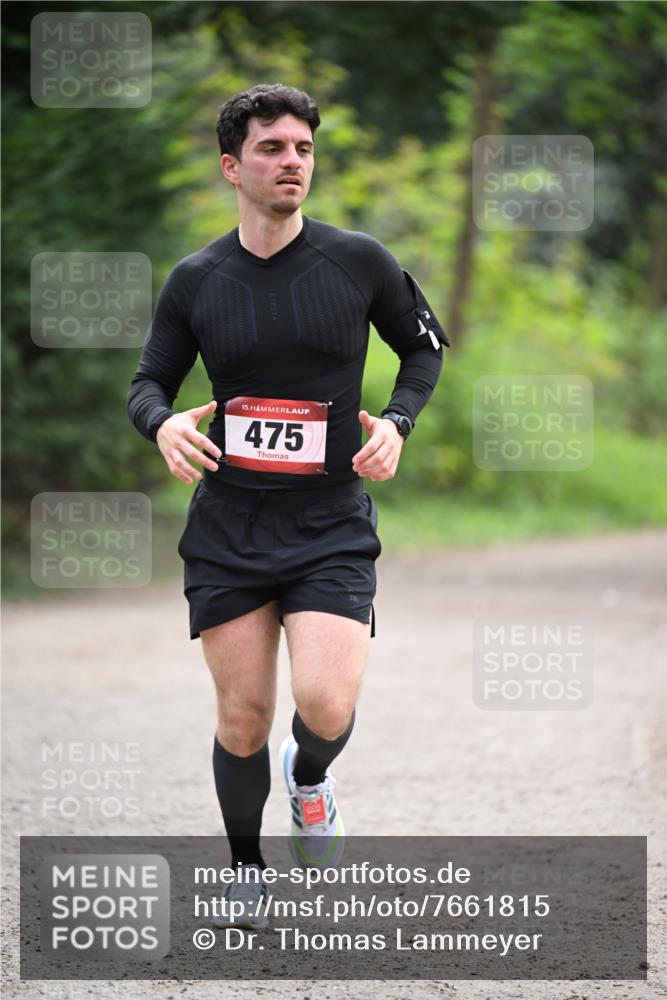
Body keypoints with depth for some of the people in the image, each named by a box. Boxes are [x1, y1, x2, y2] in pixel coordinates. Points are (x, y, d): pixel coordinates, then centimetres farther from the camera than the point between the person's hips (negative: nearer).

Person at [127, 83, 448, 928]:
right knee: (243, 718, 4)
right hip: (226, 531, 1)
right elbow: (148, 382, 10)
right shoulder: (195, 281, 0)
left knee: (326, 705, -19)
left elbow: (425, 345, 11)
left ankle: (310, 776, 18)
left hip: (331, 526, -1)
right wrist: (163, 423, -13)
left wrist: (396, 421, -7)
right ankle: (244, 863, 28)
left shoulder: (359, 262, -3)